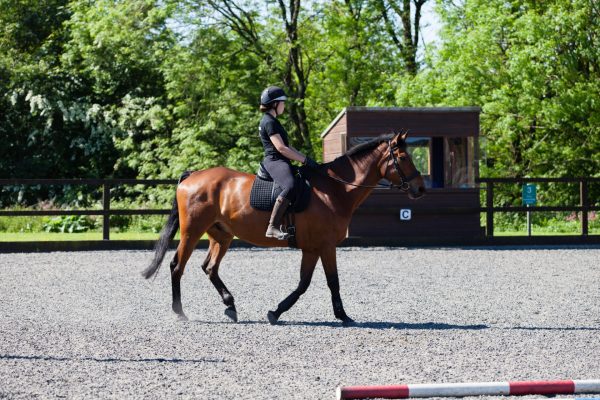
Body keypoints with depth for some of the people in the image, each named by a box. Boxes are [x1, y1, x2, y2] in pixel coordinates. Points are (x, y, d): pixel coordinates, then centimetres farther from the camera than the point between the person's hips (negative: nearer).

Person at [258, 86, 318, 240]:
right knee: (290, 187, -36)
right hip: (275, 161, -11)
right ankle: (273, 227, -41)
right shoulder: (269, 122, -10)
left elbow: (287, 147, 23)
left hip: (282, 162, 11)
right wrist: (305, 160, -16)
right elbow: (281, 148, -18)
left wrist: (306, 159, 13)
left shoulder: (273, 122, 23)